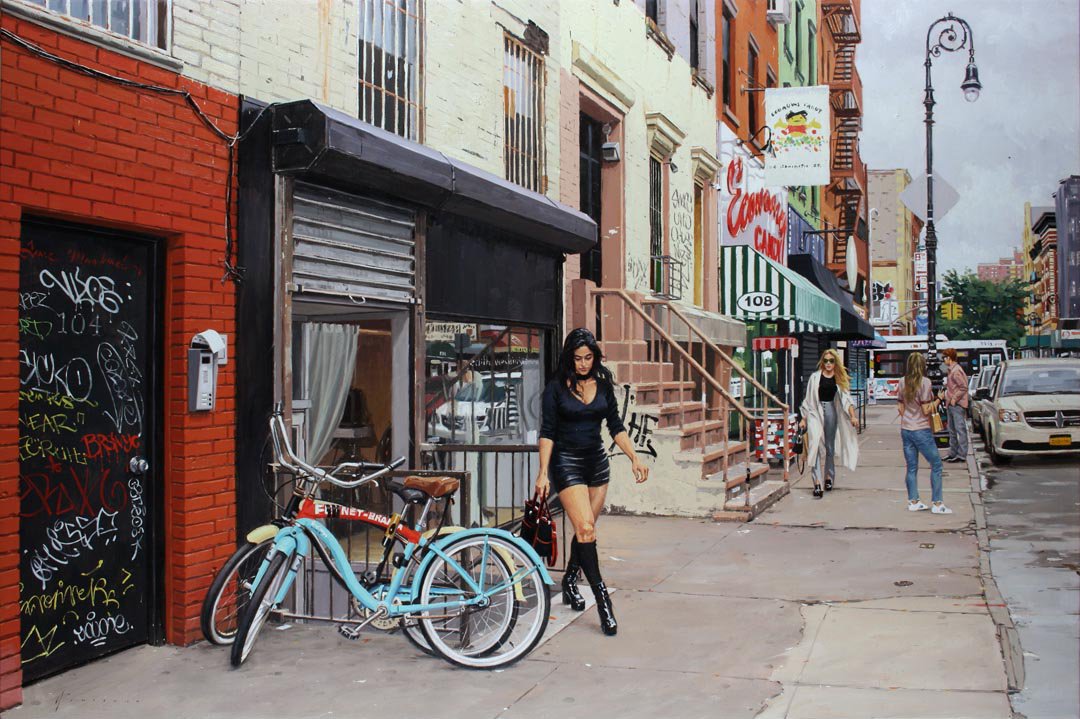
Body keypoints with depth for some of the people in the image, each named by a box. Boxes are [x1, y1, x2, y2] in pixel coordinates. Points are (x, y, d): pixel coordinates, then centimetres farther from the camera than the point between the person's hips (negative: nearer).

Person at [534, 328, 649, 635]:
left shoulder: (603, 385, 7)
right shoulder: (557, 387, -5)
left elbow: (616, 427, 11)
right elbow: (547, 432, -6)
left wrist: (635, 458, 1)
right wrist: (543, 473, -11)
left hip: (597, 461, 5)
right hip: (567, 463, -5)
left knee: (585, 530, 11)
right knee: (585, 529, -15)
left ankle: (569, 584, 31)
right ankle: (602, 599, -14)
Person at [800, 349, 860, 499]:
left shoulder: (840, 379, 8)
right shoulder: (815, 377, 4)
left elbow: (846, 398, 1)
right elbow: (808, 399, 8)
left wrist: (853, 416, -12)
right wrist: (804, 419, 6)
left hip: (831, 411, 2)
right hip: (815, 412, -2)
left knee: (830, 447, 10)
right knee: (815, 446, -13)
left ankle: (829, 477, 29)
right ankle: (817, 484, -17)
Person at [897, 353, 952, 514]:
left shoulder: (903, 382, 4)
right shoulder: (924, 382, -14)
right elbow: (926, 410, -15)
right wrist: (937, 400, 0)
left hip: (905, 429, 6)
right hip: (921, 430, -6)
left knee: (911, 467, 11)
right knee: (936, 464, 4)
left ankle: (913, 502, 16)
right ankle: (937, 504, 4)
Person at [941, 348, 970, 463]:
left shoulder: (956, 371, -16)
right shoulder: (951, 370, 15)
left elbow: (964, 387, -19)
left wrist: (954, 399, -17)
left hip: (957, 405, -11)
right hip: (951, 405, 11)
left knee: (960, 430, -7)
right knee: (952, 430, 15)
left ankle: (962, 455, -6)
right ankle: (953, 453, 23)